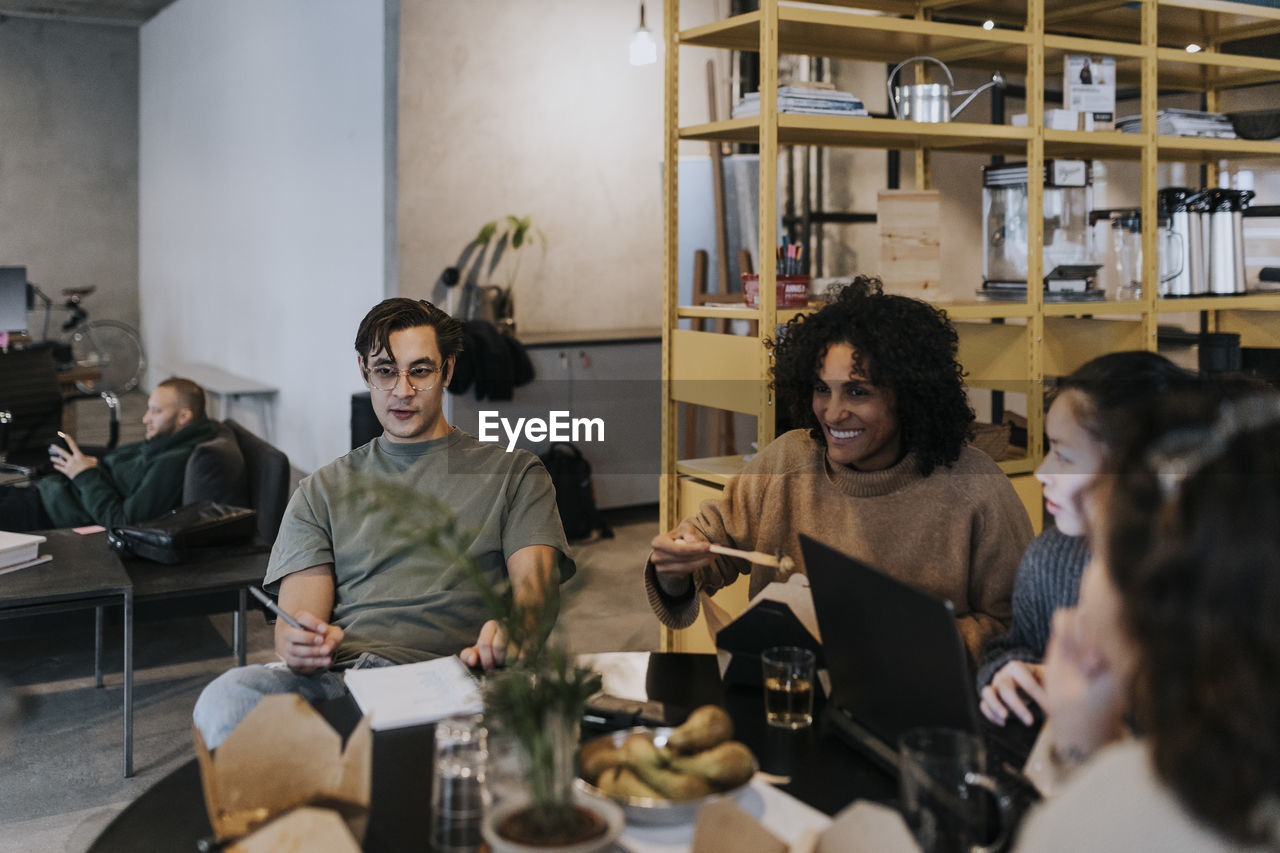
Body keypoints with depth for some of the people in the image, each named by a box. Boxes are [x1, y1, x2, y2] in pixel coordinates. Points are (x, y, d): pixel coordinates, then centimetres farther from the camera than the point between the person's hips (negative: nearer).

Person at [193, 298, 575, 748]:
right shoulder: (323, 490, 24)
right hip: (332, 674, 2)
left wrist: (509, 628, -24)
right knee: (224, 698, -32)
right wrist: (297, 642, -16)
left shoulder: (512, 471, 18)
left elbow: (536, 581, 2)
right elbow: (297, 615, 12)